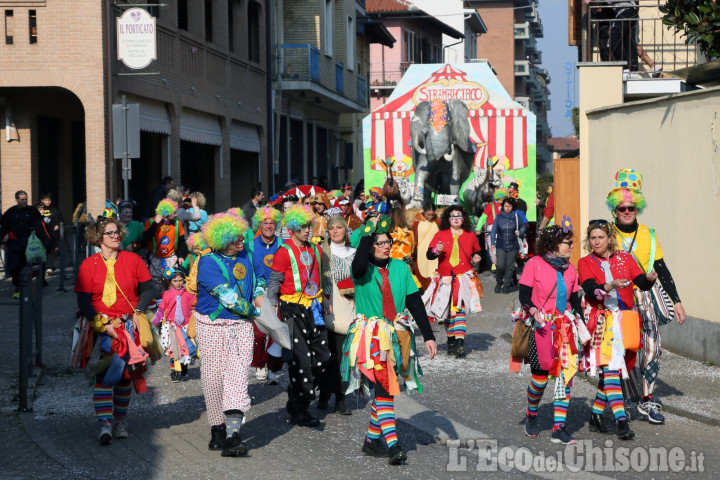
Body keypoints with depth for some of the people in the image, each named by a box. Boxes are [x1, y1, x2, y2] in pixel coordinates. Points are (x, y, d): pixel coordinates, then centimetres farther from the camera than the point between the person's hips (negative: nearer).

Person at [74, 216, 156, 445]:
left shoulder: (133, 260, 3)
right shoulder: (88, 265, 0)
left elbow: (148, 289, 9)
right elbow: (83, 301, -2)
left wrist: (138, 312, -5)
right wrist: (103, 325, -12)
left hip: (130, 325, 2)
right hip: (102, 326, -2)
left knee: (125, 374, 8)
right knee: (105, 374, -13)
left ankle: (120, 420, 20)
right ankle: (105, 423, -18)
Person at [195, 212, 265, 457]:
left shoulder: (245, 255, 7)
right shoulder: (208, 262, -12)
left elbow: (256, 280, 25)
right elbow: (229, 297, -18)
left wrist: (260, 295, 4)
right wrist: (255, 311, -8)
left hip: (241, 325, 3)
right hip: (212, 326, -3)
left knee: (237, 375, -11)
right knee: (214, 377, 3)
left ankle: (233, 435, -20)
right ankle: (218, 429, 23)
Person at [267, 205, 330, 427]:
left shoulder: (314, 250, 12)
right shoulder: (285, 252, -8)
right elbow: (274, 284, -8)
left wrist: (322, 301, 20)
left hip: (313, 309, 7)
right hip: (293, 309, -7)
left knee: (322, 356, 5)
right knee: (301, 360, -6)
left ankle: (300, 399, 21)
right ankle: (298, 410, 4)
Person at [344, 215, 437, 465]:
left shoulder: (400, 268, 5)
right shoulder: (363, 270, -6)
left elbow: (415, 303, 5)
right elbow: (359, 266, -33)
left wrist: (428, 336, 1)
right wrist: (368, 230, -25)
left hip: (396, 336, 5)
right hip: (370, 337, -5)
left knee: (385, 389, 11)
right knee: (384, 390, -14)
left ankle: (372, 440, 24)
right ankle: (392, 444, -20)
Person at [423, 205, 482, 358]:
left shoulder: (470, 236, 10)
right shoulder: (440, 235, 5)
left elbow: (477, 251, 25)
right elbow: (428, 254, 0)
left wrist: (476, 258, 3)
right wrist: (436, 251, -21)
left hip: (463, 278, -1)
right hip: (445, 279, 2)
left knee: (460, 309, -18)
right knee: (448, 311, 7)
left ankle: (460, 342, -25)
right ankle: (451, 340, 23)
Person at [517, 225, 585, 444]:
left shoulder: (570, 269, 11)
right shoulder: (535, 264, -4)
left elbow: (575, 300, 16)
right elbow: (524, 295, -6)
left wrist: (581, 322, 5)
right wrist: (534, 311, -24)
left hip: (565, 328, 5)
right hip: (541, 327, -5)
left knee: (566, 375, -4)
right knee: (541, 376, -2)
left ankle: (559, 428, -1)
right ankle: (531, 415, 28)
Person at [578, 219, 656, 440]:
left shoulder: (624, 258, 11)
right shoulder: (585, 263, 5)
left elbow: (641, 283, -1)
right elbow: (590, 289, -12)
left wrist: (649, 279, -23)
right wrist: (611, 286, -28)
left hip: (624, 320, 3)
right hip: (602, 320, -3)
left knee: (610, 370, 6)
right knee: (611, 368, -15)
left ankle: (596, 415, 20)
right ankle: (622, 422, -22)